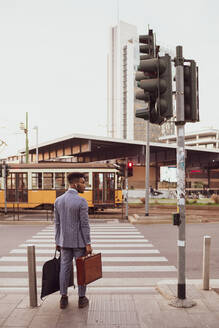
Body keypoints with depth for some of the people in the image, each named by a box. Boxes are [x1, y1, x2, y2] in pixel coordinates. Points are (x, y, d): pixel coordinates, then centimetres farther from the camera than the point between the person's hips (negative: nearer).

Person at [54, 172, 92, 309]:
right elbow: (85, 224, -18)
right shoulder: (81, 201, -18)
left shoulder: (58, 200, 0)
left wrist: (58, 242, 12)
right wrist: (88, 244, -13)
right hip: (79, 241, -5)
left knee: (65, 268, 12)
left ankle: (64, 298, 20)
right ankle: (82, 298, 18)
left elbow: (57, 223, 5)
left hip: (65, 241, 5)